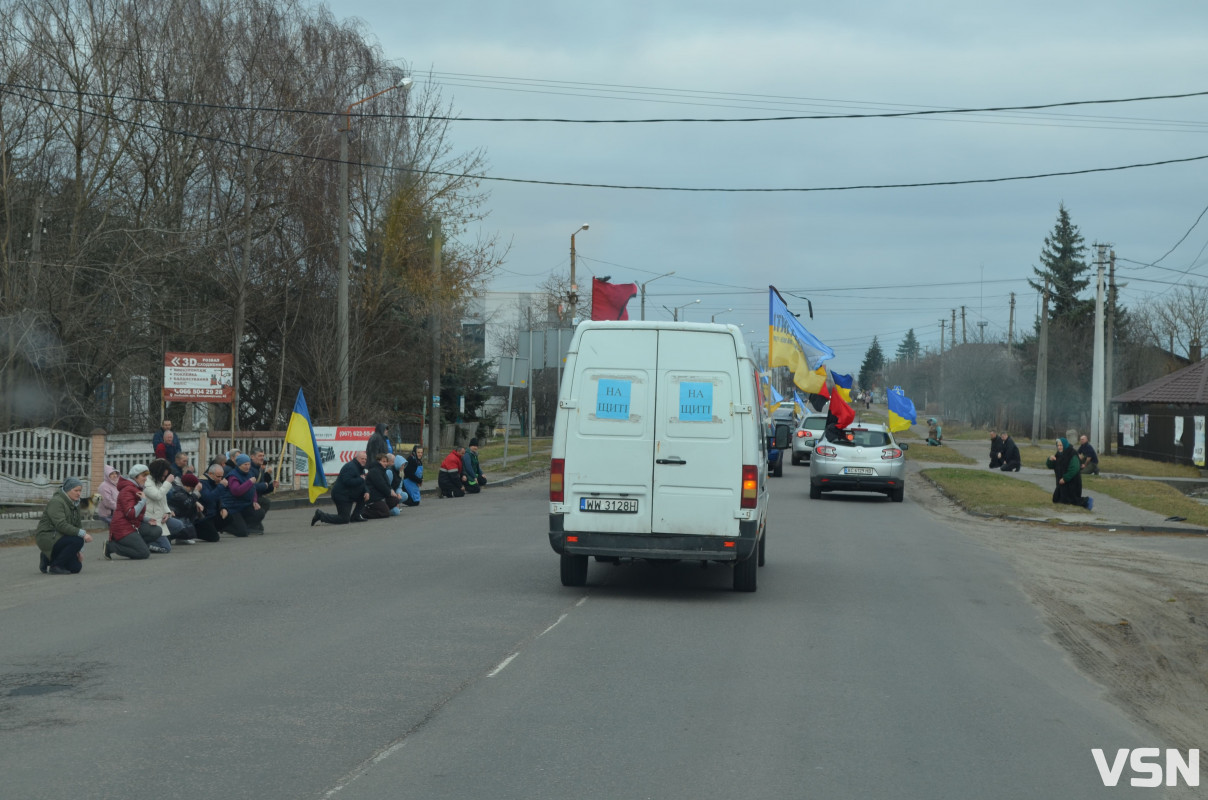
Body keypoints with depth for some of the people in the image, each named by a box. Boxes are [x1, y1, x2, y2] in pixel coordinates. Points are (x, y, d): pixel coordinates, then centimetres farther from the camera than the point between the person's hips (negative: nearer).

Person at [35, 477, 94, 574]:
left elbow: (78, 524, 13)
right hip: (47, 536, -9)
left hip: (58, 538, 9)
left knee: (76, 567, 2)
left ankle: (47, 558, 21)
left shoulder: (75, 503, 11)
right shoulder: (56, 502, -18)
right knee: (77, 541, -29)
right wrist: (82, 533, -34)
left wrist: (80, 550, 5)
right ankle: (55, 566, -14)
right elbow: (61, 525, -29)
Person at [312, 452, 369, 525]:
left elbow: (364, 483, 16)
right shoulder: (350, 467, -18)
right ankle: (320, 515, -5)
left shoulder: (360, 468, 15)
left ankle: (355, 516, 9)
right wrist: (361, 480, -23)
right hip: (341, 495, -10)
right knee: (344, 519, -11)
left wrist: (366, 492, -5)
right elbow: (347, 481, -32)